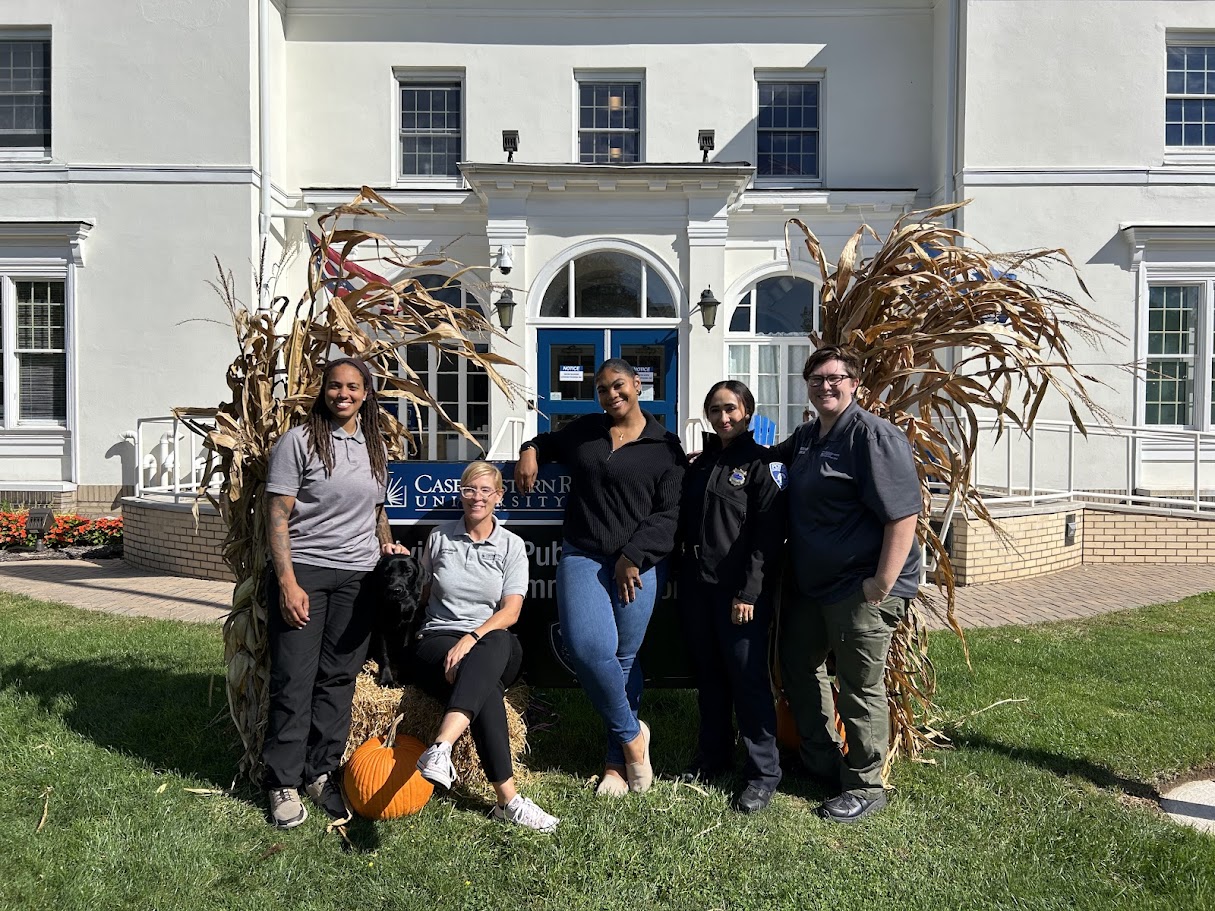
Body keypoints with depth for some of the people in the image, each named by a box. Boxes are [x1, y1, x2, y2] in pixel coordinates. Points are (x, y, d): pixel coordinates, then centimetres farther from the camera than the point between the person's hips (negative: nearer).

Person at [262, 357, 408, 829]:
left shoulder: (375, 447, 13)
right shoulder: (299, 441, -3)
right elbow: (277, 515, -7)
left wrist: (388, 546, 8)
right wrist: (287, 582, -14)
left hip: (358, 577, 4)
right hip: (302, 570, -4)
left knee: (338, 679, 7)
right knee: (294, 679, -1)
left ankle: (322, 773, 19)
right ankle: (283, 783, 11)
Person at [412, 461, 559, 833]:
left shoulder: (512, 545, 8)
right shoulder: (439, 537, 11)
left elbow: (510, 611, -3)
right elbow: (423, 594, 20)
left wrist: (471, 639, -20)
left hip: (493, 642, 1)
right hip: (438, 639, 0)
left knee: (497, 644, -40)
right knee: (486, 687, -36)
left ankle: (440, 749, -56)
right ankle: (508, 799, -39)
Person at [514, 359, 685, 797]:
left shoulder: (665, 445, 3)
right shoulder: (584, 430, 13)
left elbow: (668, 513, -3)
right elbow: (548, 442, 34)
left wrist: (633, 556, -11)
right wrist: (530, 452, 12)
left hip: (637, 566, -2)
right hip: (582, 558, 2)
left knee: (624, 658, 4)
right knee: (589, 649, -18)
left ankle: (618, 759, 20)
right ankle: (632, 734, 4)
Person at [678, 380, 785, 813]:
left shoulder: (760, 463, -5)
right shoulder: (701, 464, 15)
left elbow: (769, 533, -12)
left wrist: (750, 592, -16)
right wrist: (686, 575, 8)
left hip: (739, 590, -6)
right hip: (698, 586, 6)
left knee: (747, 677, -3)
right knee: (709, 676, 14)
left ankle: (764, 772, 9)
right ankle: (712, 756, 28)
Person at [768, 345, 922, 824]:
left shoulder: (873, 435, -17)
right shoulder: (807, 436, 10)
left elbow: (904, 515, -23)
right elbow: (771, 454, 33)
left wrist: (882, 585, -24)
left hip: (862, 589, -10)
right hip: (811, 585, 10)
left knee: (860, 687, 3)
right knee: (798, 664, 22)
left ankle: (865, 787, 22)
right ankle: (821, 762, 41)